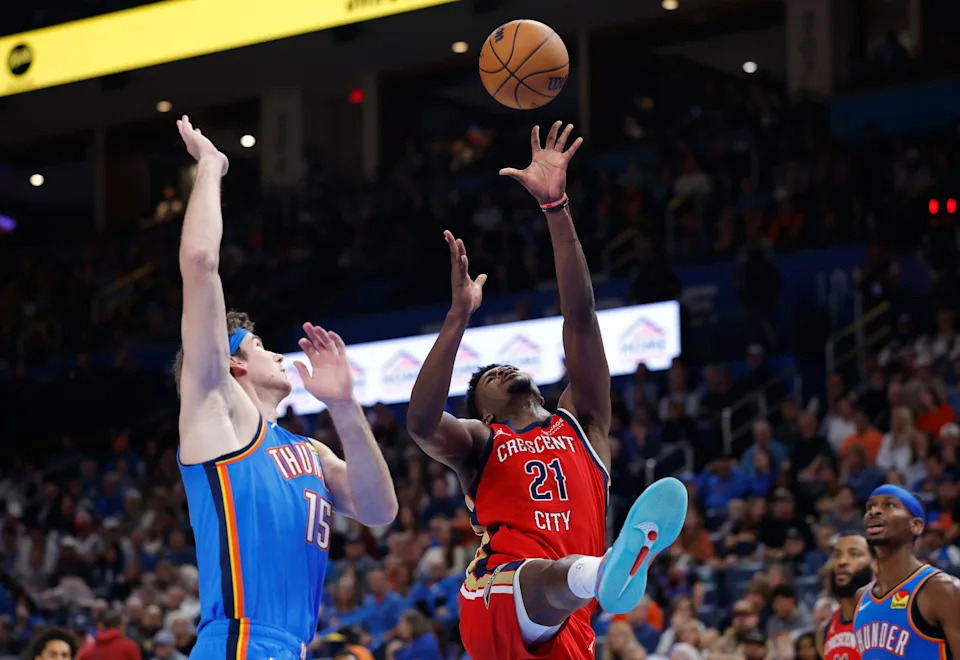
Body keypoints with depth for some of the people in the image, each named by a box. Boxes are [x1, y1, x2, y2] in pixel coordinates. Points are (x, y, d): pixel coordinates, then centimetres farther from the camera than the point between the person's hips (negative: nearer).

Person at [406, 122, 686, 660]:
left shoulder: (580, 424, 28)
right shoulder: (478, 443, 23)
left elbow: (580, 314, 18)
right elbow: (421, 423, -3)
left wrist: (556, 207, 11)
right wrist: (460, 315, -6)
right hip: (498, 595, -5)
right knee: (548, 576, -38)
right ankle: (609, 573, -72)